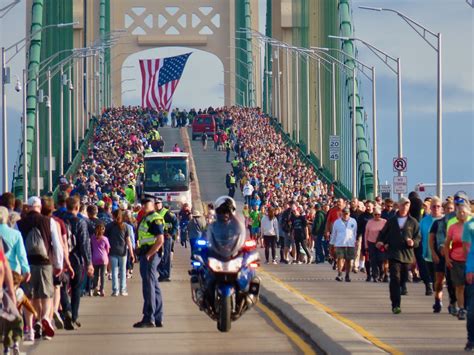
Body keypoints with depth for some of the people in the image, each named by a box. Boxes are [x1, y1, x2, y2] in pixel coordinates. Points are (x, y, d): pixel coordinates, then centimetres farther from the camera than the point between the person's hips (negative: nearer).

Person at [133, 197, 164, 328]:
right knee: (154, 286, 12)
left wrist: (148, 255, -21)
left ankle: (148, 318, -11)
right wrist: (140, 250, 14)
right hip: (146, 255, 11)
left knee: (149, 286, -10)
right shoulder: (145, 219, 19)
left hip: (151, 256, -11)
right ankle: (158, 319, 16)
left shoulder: (155, 219, -12)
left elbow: (160, 240, -21)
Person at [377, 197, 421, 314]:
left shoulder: (413, 222, 8)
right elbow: (383, 233, 19)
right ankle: (395, 305, -16)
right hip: (394, 254, -1)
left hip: (407, 254, 1)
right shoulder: (391, 221, 11)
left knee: (404, 277, 10)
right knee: (395, 278, -12)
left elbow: (418, 237, 7)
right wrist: (380, 241, 0)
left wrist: (413, 242, -14)